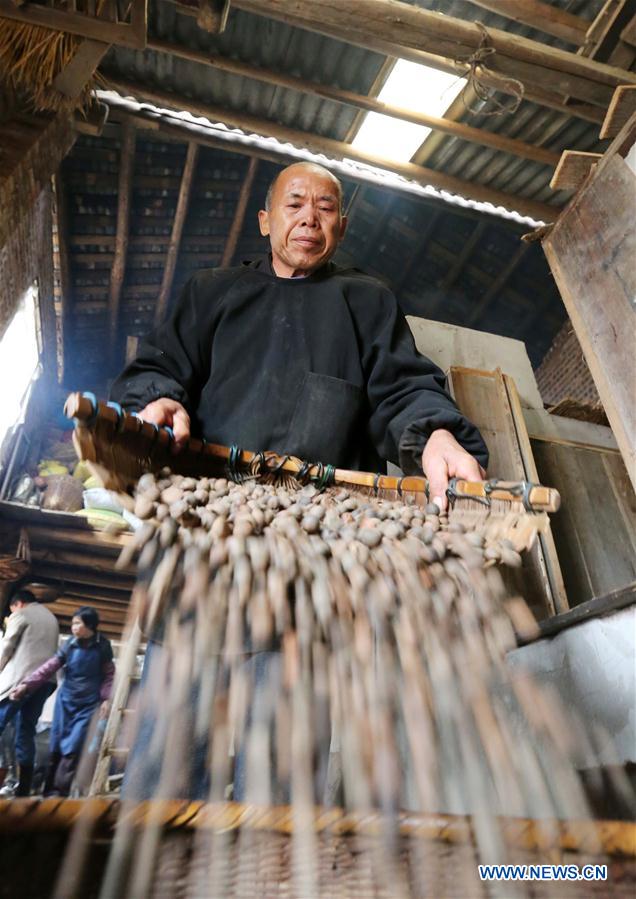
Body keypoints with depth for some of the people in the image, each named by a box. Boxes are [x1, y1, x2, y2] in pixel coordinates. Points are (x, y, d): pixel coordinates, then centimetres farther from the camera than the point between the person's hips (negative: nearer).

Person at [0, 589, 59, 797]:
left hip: (21, 678, -6)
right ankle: (23, 789, 8)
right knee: (26, 731, 9)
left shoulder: (20, 615, 5)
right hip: (45, 680, 6)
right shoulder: (51, 618, 24)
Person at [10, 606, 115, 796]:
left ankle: (60, 791, 4)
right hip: (66, 701, 3)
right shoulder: (70, 644, -5)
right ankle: (50, 791, 24)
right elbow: (50, 666, -6)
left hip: (89, 705, -3)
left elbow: (109, 674, -3)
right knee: (55, 747, 9)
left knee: (73, 748, -7)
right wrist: (26, 684, -15)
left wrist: (106, 699, -10)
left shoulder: (102, 646, -9)